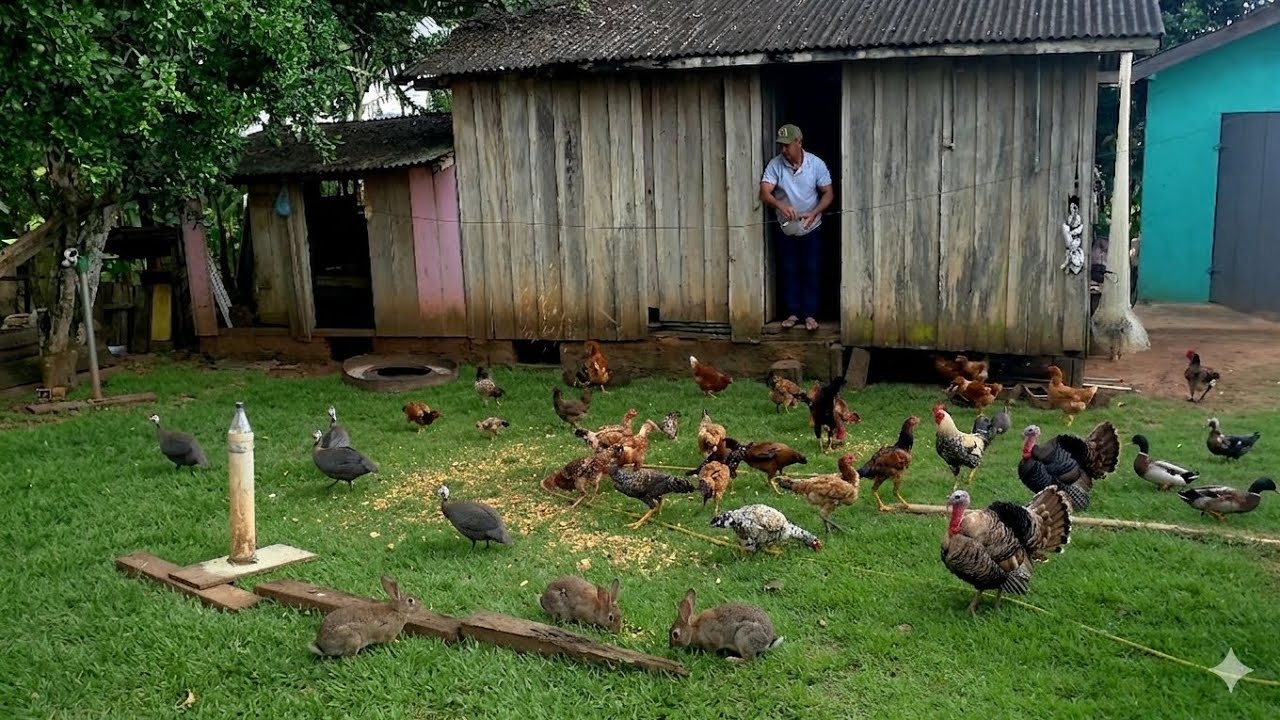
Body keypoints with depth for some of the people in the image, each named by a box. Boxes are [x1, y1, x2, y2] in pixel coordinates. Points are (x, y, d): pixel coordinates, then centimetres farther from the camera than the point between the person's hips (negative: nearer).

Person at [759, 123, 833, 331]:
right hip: (786, 229, 1)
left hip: (811, 229, -1)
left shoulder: (816, 164, -13)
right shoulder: (775, 165, -13)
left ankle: (809, 314, 13)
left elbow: (828, 193, -8)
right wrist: (780, 205, -43)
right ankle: (793, 312, 18)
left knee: (811, 271, 3)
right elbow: (764, 193, -22)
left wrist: (814, 213, -26)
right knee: (789, 271, 7)